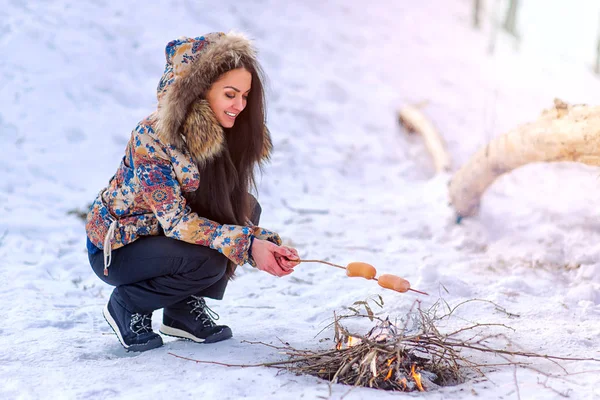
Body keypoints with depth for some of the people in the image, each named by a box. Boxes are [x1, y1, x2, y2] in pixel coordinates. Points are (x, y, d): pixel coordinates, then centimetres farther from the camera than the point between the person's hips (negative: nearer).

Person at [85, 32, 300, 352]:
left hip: (162, 234, 7)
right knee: (208, 262, -30)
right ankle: (127, 305, -3)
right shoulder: (152, 138, -29)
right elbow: (176, 219, -29)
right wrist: (247, 244, -37)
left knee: (248, 209, -12)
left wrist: (265, 244, -26)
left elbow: (236, 210, -7)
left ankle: (184, 308, 0)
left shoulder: (223, 133, -8)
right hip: (116, 248, -7)